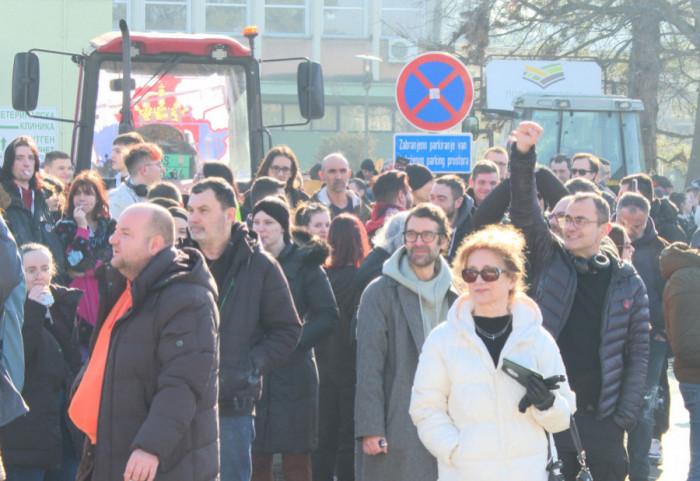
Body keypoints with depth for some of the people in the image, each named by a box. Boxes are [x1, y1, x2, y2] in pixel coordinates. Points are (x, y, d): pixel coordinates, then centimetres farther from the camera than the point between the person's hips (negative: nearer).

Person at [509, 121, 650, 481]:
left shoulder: (628, 282, 5)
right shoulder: (548, 259, 4)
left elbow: (638, 353, 6)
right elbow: (524, 211, -10)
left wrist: (625, 416, -2)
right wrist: (523, 154, -24)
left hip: (601, 419, 1)